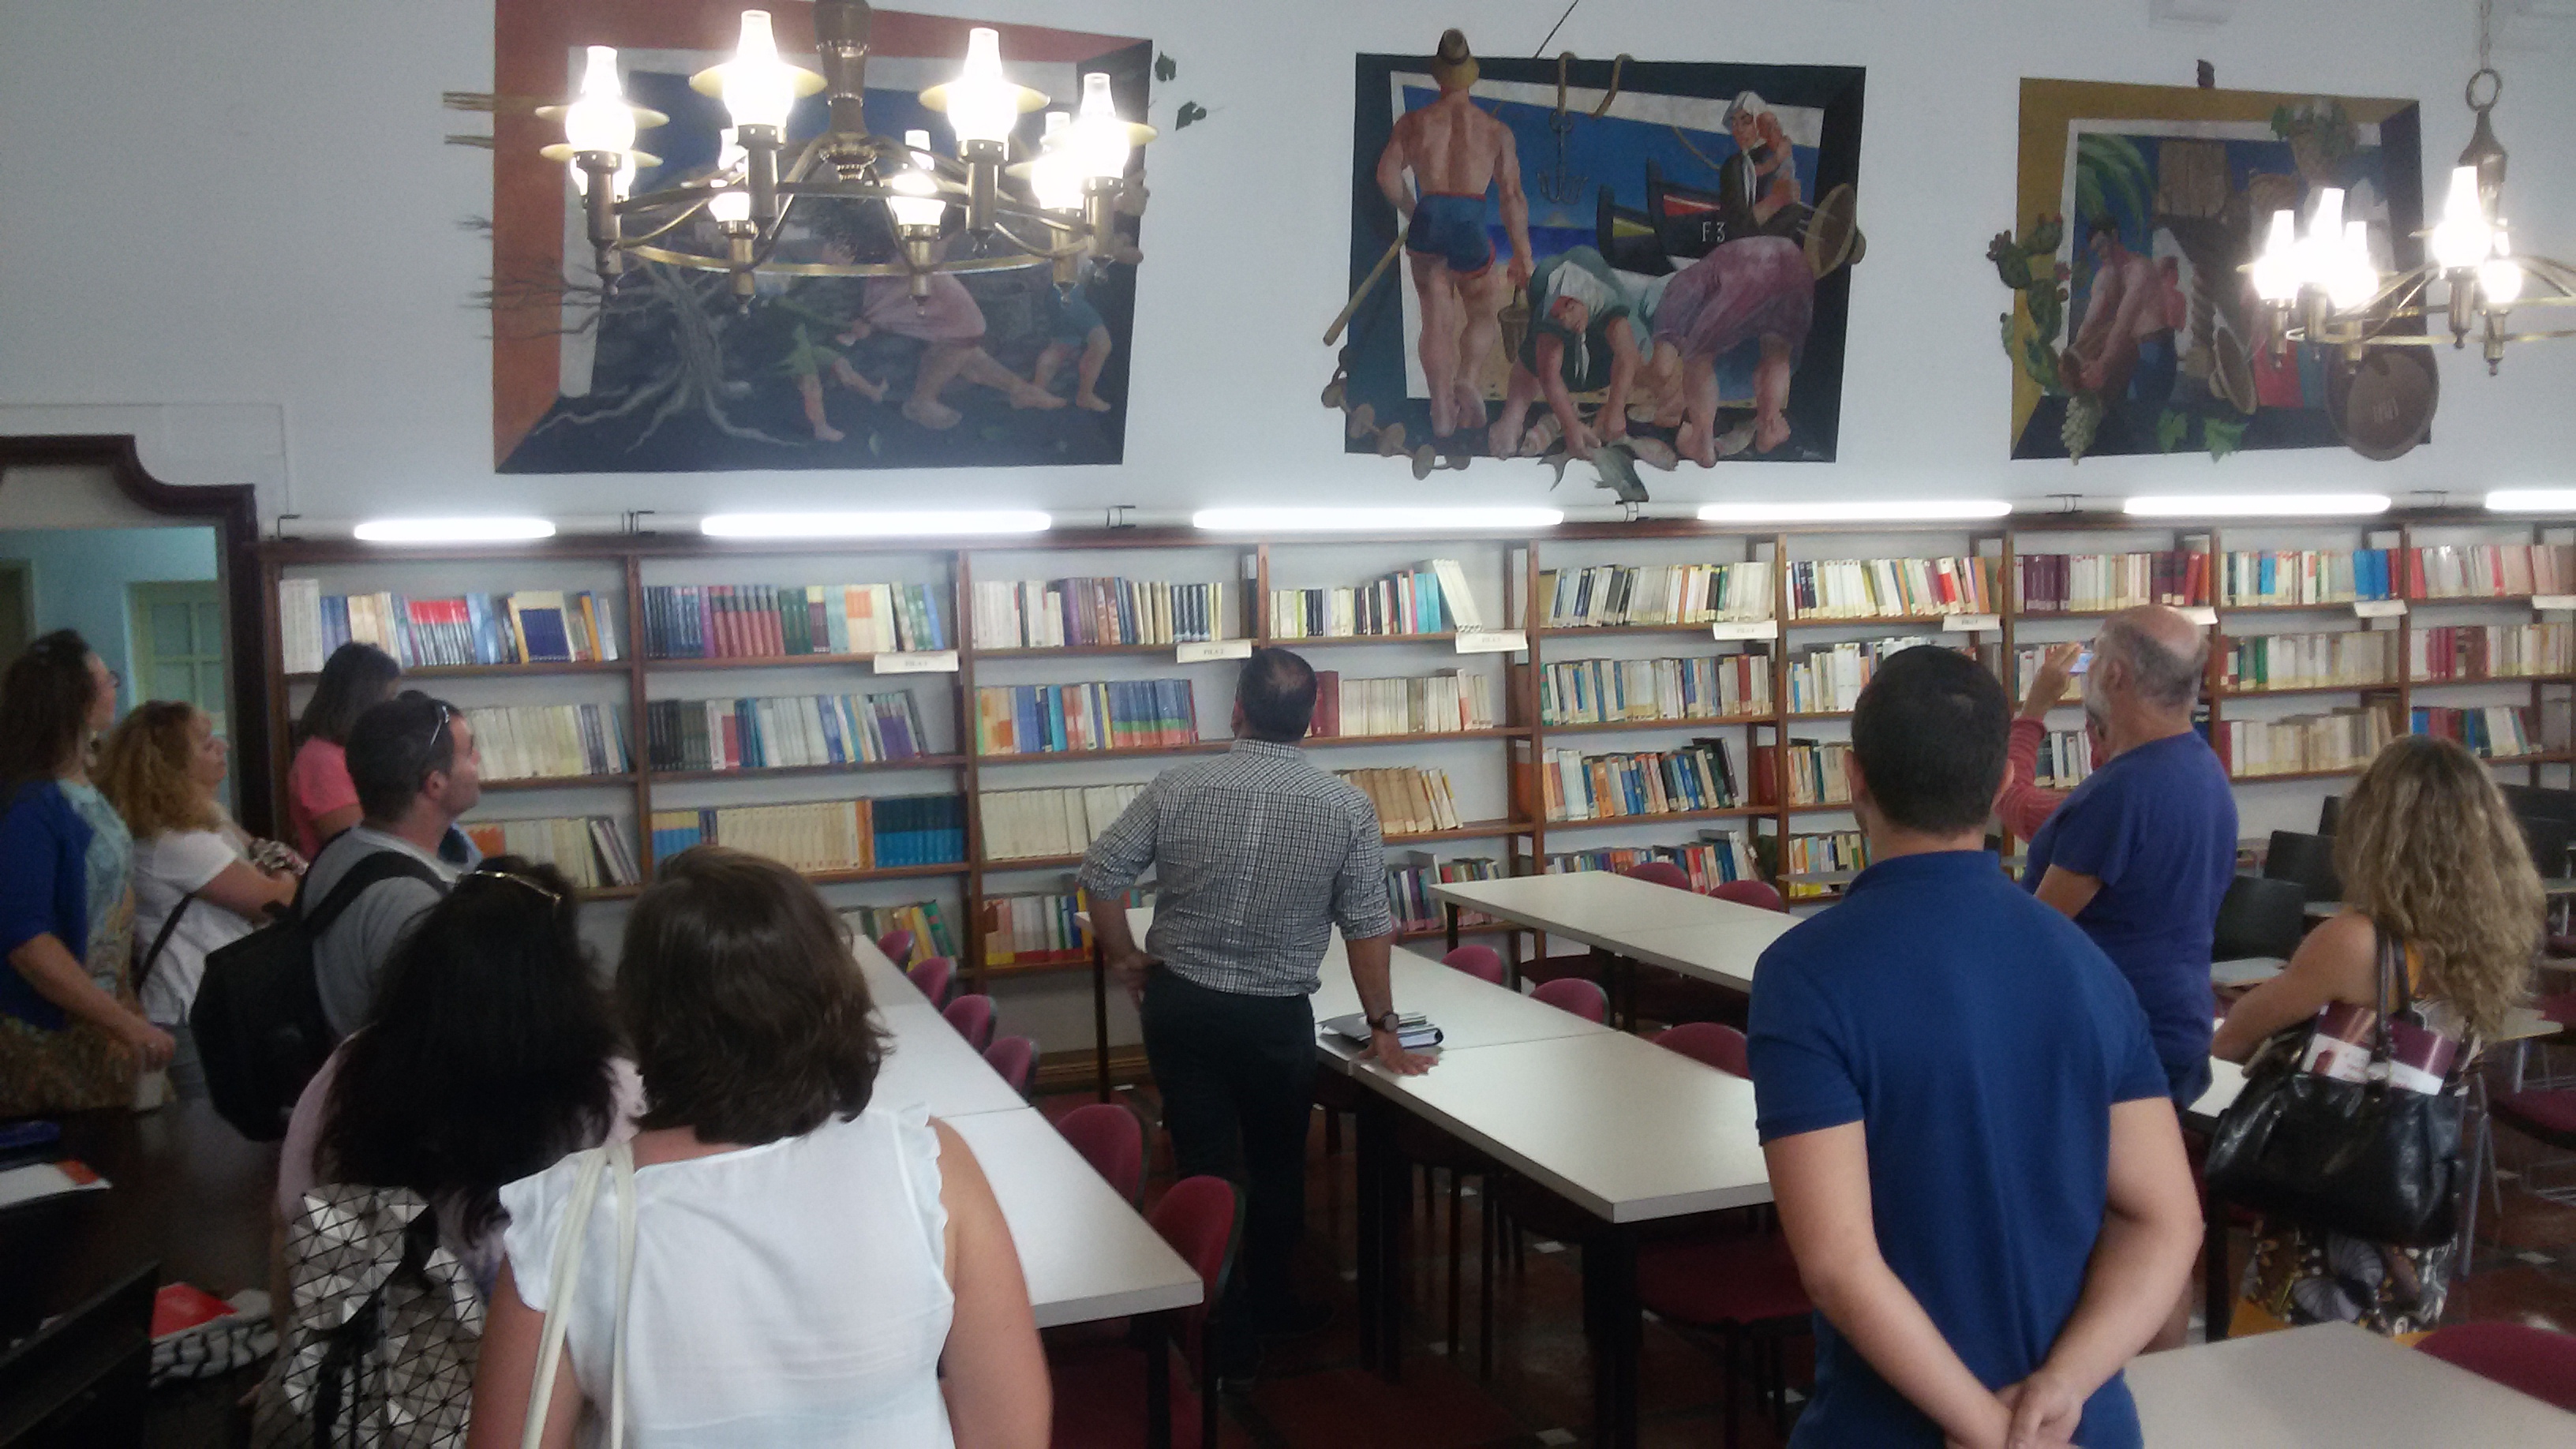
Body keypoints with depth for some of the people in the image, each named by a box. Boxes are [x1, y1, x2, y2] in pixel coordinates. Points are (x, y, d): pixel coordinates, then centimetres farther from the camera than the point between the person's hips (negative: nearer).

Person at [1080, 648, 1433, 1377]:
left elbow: (1101, 872, -5)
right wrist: (1382, 1028, 0)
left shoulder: (1178, 788, -8)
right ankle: (1268, 1302, 36)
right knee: (1277, 1165, 20)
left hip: (1180, 1004, 1)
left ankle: (1226, 1332, 13)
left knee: (1205, 1165, 8)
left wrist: (1125, 960, 8)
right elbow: (1368, 926, -7)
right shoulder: (1348, 807, -10)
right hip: (1276, 1016, 0)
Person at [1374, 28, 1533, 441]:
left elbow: (1387, 174, -3)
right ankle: (1468, 380, -9)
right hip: (1470, 226, -1)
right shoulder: (1496, 131, 8)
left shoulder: (1413, 122, 9)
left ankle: (1441, 407, 3)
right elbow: (1512, 195, 2)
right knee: (1486, 314, 16)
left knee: (1436, 321, 10)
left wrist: (1412, 213, 13)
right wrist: (1523, 255, 5)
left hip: (1426, 224, 1)